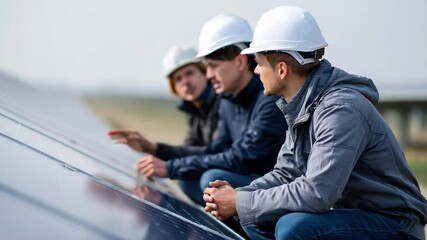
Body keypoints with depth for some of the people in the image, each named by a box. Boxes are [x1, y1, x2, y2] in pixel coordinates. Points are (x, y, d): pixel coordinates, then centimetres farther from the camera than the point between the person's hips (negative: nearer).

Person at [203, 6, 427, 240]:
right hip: (348, 215, 9)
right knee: (256, 218, 4)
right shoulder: (300, 106, 5)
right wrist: (237, 196, -9)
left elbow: (316, 194, -32)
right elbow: (287, 173, 9)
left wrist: (241, 203, -22)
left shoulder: (341, 109, -25)